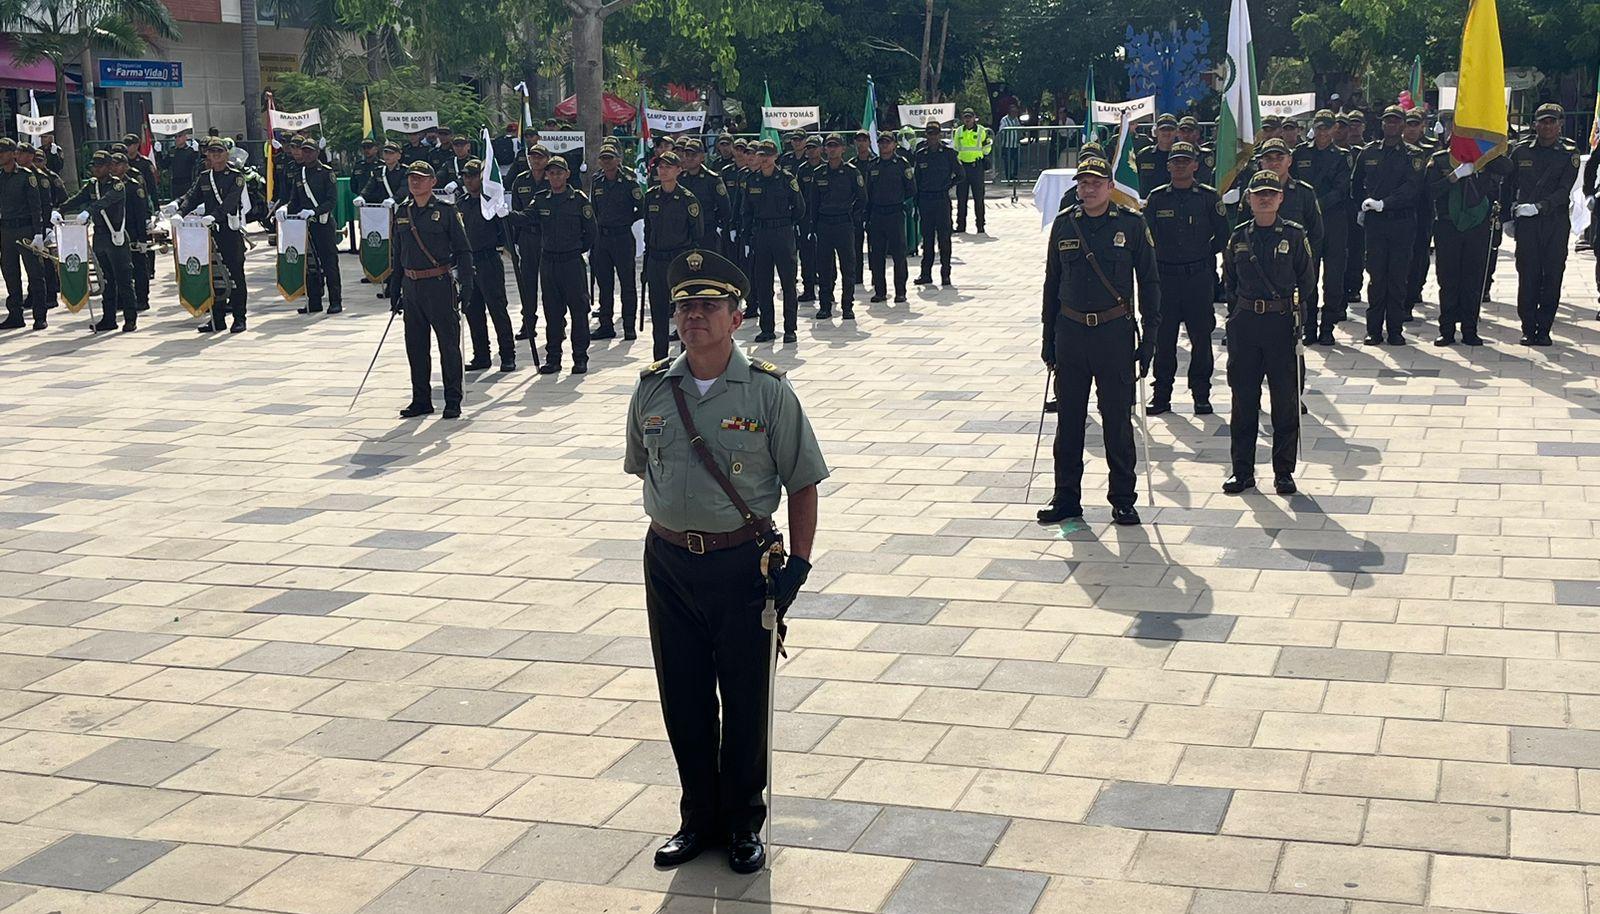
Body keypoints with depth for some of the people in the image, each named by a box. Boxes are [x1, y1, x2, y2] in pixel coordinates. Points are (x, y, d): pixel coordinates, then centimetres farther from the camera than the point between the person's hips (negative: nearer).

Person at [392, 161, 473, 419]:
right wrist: (395, 290, 16)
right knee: (415, 346, 9)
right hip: (411, 286, 5)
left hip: (439, 284, -5)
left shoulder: (445, 211, -3)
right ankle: (421, 400, 19)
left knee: (448, 344, -1)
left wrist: (465, 286, -10)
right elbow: (398, 254, 18)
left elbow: (463, 250, -2)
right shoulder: (402, 212, 12)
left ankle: (453, 401, 6)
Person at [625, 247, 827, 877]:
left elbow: (802, 483, -5)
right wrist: (670, 532, 13)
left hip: (743, 563, -3)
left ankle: (744, 824, 25)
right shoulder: (652, 389, 1)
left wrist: (798, 564, -9)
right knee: (682, 699, 12)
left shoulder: (768, 392, -9)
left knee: (745, 701, 7)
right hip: (669, 561, 3)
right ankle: (699, 818, 30)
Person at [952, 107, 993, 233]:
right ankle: (961, 225, 11)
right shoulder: (959, 131, 9)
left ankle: (980, 225, 6)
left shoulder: (982, 131, 2)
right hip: (962, 166, 3)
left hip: (977, 166, -3)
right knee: (961, 198, 4)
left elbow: (986, 151, 6)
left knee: (978, 198, 0)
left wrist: (988, 144, -14)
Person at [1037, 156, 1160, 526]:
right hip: (1071, 332, 3)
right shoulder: (1064, 224, 6)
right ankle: (1066, 498, 17)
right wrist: (1048, 338, 11)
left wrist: (1149, 337, -3)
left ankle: (1123, 499, 13)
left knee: (1118, 420, 2)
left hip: (1115, 333, -2)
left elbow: (1149, 283, 3)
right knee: (1068, 420, 7)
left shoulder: (1131, 224, -1)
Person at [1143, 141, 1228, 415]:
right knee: (1163, 336, 3)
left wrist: (1205, 254, 5)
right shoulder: (1156, 198, 5)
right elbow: (1146, 236, 9)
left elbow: (1223, 234, 7)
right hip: (1165, 276, 1)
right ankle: (1161, 395, 11)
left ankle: (1201, 395, 12)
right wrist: (1158, 257, 4)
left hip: (1199, 276, -1)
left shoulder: (1208, 196, 2)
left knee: (1201, 336, 3)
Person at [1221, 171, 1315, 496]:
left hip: (1283, 323, -2)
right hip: (1244, 325, 2)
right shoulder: (1238, 237, 8)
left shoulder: (1294, 235, 1)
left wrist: (1296, 310, 0)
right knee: (1243, 400, 5)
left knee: (1286, 401, 2)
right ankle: (1242, 471, 14)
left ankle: (1284, 472, 11)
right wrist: (1237, 312, 7)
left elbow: (1308, 280, 6)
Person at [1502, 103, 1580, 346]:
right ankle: (1528, 330, 6)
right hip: (1526, 223, 1)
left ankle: (1544, 330, 8)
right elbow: (1508, 186, 15)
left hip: (1556, 222, -1)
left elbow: (1564, 189, -7)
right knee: (1528, 276, -2)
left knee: (1552, 276, 1)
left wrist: (1540, 206, -19)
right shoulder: (1520, 151, 8)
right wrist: (1507, 218, 10)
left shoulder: (1569, 152, 3)